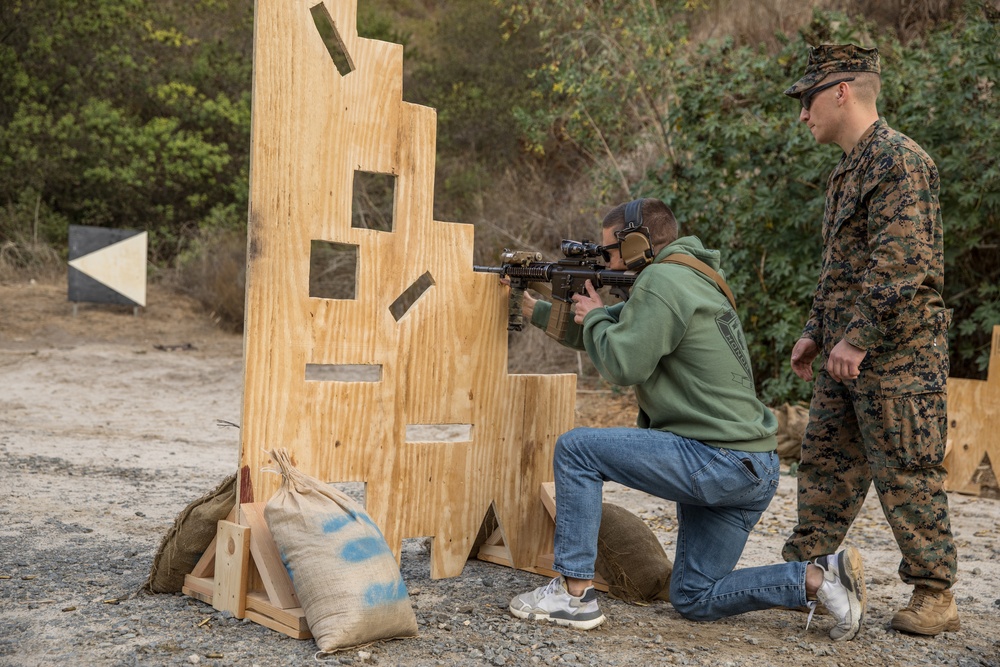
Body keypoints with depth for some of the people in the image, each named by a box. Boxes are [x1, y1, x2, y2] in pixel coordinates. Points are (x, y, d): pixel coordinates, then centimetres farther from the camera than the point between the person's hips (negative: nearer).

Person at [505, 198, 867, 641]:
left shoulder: (662, 280, -13)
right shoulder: (682, 279, 18)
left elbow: (623, 364, -20)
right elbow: (612, 330, 27)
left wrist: (594, 316, -1)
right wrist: (537, 310, 29)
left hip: (718, 462, -10)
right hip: (751, 471, 10)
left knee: (575, 449, -6)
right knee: (695, 599, 17)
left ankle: (573, 592, -4)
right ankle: (821, 577, 6)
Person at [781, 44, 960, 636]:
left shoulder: (899, 159, -13)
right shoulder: (850, 168, 18)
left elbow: (899, 260, -22)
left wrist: (857, 339, -23)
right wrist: (817, 332, 19)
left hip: (897, 353, -10)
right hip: (850, 352, 10)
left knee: (907, 476, -2)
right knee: (825, 464, 13)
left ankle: (935, 596, 10)